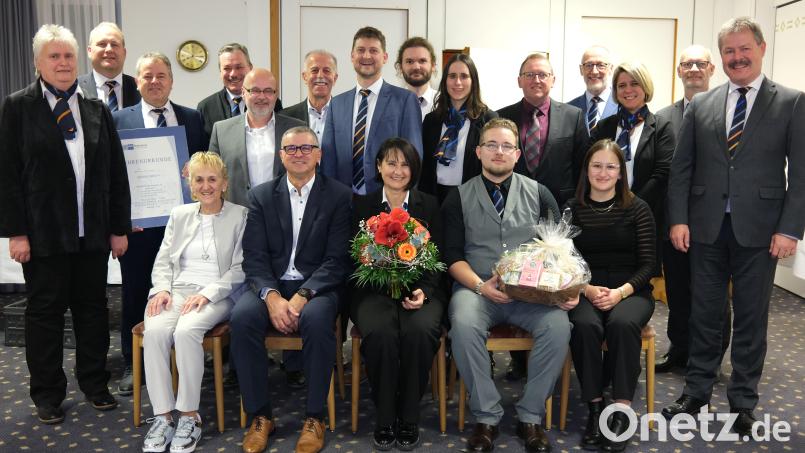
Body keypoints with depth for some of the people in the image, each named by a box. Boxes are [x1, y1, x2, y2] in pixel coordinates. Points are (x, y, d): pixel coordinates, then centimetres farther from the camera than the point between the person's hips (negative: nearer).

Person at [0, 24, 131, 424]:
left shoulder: (97, 110, 8)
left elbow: (116, 174, 7)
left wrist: (120, 227, 3)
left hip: (93, 233, 3)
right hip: (43, 234, -3)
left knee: (93, 308, 11)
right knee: (45, 311, 8)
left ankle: (94, 384, 26)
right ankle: (48, 395, 21)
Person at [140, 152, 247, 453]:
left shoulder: (240, 216, 4)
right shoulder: (179, 215, 19)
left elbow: (240, 268, -3)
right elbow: (163, 260, 16)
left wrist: (207, 293, -15)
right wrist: (161, 289, -4)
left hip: (217, 295, -3)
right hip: (176, 291, 4)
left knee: (186, 330, -33)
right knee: (154, 330, -28)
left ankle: (189, 416, -19)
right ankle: (162, 416, -19)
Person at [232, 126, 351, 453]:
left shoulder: (339, 196, 3)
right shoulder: (261, 195, 10)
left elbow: (337, 259, -6)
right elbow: (254, 256, 1)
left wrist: (302, 296, -20)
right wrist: (272, 296, -18)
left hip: (317, 286, -2)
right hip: (270, 285, 2)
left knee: (316, 318, -34)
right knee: (242, 316, -28)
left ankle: (314, 417, -17)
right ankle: (259, 415, -12)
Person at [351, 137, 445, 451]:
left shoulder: (429, 205, 12)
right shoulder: (362, 205, 12)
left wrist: (423, 291, -12)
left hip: (420, 290, 1)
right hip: (374, 291, 0)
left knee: (420, 330, -33)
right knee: (381, 332, -33)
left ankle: (408, 418, -12)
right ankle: (384, 418, -12)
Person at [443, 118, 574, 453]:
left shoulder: (539, 194, 12)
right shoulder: (459, 198, 8)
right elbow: (453, 256, 1)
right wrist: (480, 286, -16)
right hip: (477, 288, -1)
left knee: (558, 324, -28)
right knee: (464, 324, -33)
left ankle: (530, 416, -10)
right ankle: (486, 416, -14)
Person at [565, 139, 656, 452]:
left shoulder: (637, 208, 3)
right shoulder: (572, 209, 5)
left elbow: (648, 263, 1)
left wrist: (621, 292, -16)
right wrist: (587, 289, -14)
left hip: (631, 291, 0)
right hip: (586, 291, 1)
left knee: (622, 324, -34)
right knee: (584, 326, -32)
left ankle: (622, 411, -21)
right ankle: (595, 408, -17)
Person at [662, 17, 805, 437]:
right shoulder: (700, 104, 7)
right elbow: (681, 168, 7)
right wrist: (678, 219, -1)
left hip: (759, 229, -2)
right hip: (706, 227, 2)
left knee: (751, 318, 8)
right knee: (704, 314, 10)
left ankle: (742, 403, 22)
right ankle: (695, 392, 24)